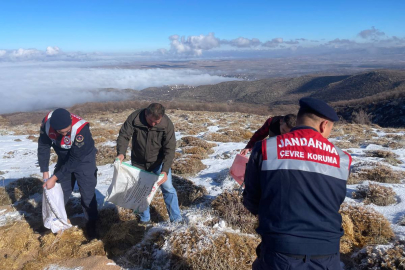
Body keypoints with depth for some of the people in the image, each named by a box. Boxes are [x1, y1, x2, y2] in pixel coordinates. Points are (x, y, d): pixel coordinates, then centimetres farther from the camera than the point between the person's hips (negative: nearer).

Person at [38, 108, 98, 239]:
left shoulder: (81, 129, -38)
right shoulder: (47, 122, -24)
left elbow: (74, 160, -31)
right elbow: (43, 147, -12)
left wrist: (54, 178, -27)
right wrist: (45, 173, -15)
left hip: (83, 159, -4)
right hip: (64, 159, 5)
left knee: (87, 193, -4)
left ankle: (91, 223, 16)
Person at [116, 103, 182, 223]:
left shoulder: (167, 124, -25)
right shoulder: (134, 118, -23)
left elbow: (170, 149, -25)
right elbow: (124, 135, -18)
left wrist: (165, 170, -34)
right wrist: (121, 153, -37)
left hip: (158, 162, -1)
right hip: (138, 163, 2)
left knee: (168, 188, -3)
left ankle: (176, 219, 12)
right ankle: (145, 219, 34)